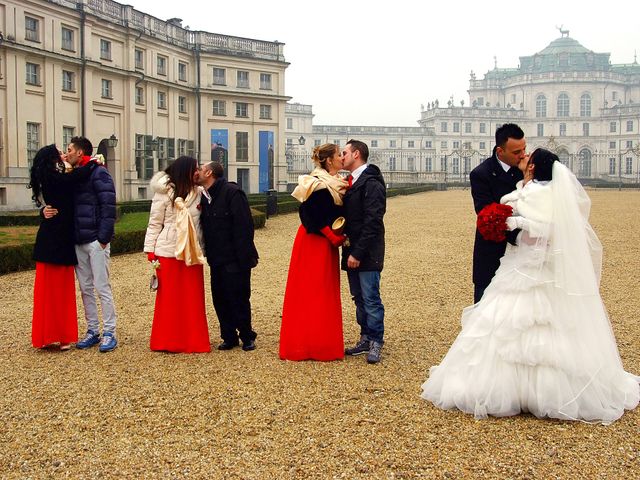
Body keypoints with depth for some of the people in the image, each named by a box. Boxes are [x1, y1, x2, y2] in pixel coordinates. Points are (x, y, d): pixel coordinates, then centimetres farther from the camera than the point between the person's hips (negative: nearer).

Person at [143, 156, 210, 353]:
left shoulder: (199, 193, 3)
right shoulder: (164, 193, -5)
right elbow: (154, 224, -1)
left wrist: (201, 248, 6)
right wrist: (150, 251, -4)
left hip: (192, 253, 3)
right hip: (168, 253, -3)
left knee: (193, 299, 5)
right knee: (169, 298, 4)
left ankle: (193, 341, 15)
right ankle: (168, 342, 13)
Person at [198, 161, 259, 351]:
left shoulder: (232, 192, -14)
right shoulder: (204, 197, 11)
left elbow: (244, 226, -18)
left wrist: (244, 257, -21)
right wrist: (208, 254, 8)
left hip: (234, 260, -7)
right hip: (216, 260, 7)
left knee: (239, 300, 1)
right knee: (220, 299, 9)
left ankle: (247, 337, 15)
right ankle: (229, 337, 21)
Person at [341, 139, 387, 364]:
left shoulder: (371, 184, -13)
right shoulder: (350, 182, 14)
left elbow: (372, 222, -19)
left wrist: (358, 253, -19)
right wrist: (348, 250, 8)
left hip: (367, 253, -9)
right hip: (352, 251, 9)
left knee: (371, 299, -3)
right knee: (359, 298, 13)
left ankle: (376, 343, 5)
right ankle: (366, 338, 22)